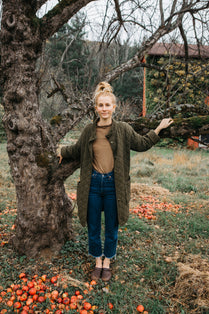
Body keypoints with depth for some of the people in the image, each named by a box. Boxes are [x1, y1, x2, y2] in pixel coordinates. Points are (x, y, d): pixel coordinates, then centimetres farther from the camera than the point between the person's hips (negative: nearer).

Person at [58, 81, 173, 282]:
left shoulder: (123, 129, -2)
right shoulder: (89, 131, 2)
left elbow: (142, 144, 11)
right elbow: (76, 151, 19)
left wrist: (158, 129, 8)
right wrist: (60, 152, 16)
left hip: (113, 185, -1)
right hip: (93, 184, 2)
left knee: (111, 227, 12)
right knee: (93, 227, 12)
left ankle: (107, 263, 35)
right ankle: (97, 262, 35)